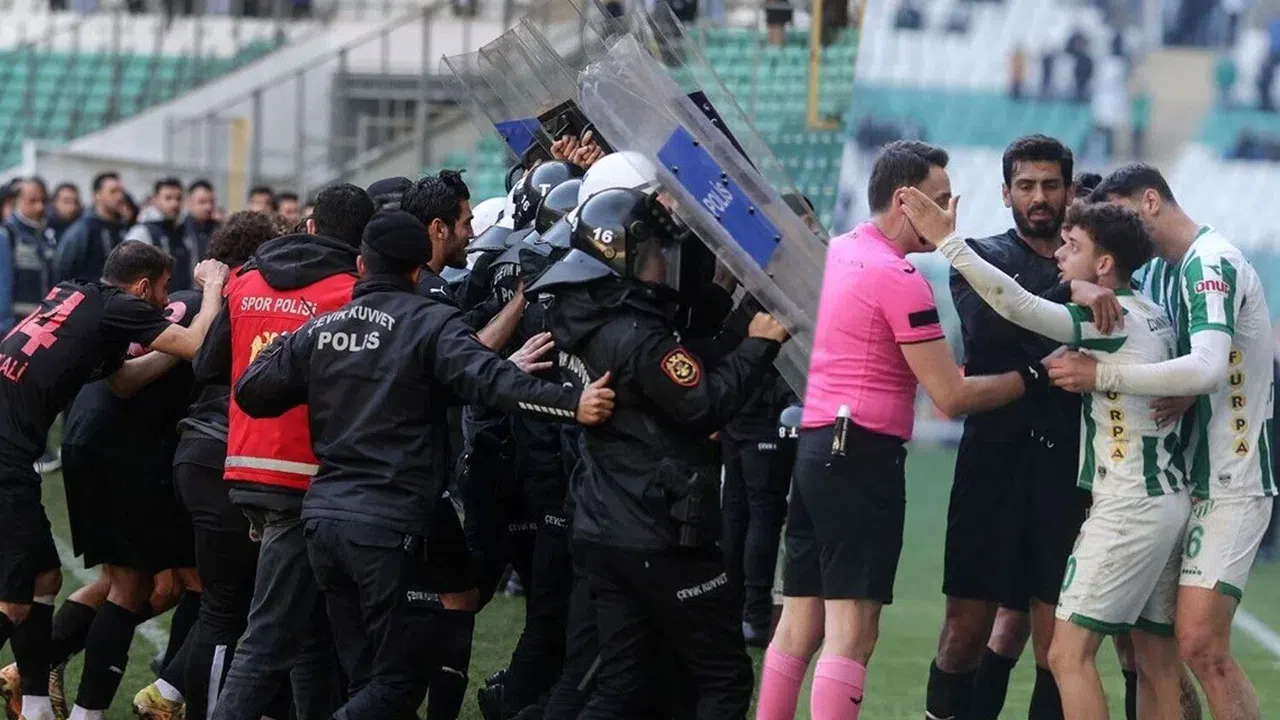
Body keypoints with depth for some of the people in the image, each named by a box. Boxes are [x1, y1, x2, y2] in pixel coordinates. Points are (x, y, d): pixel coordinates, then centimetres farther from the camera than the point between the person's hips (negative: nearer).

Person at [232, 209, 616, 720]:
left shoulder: (319, 330, 11)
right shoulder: (430, 323, -6)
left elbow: (251, 391, 18)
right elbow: (489, 380, -21)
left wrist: (278, 348, 37)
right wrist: (572, 404, -29)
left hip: (323, 518, 6)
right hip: (388, 525, -6)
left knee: (365, 676, 16)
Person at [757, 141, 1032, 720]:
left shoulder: (839, 251, 11)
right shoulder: (899, 277, -13)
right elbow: (952, 397, -13)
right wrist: (1031, 375, -4)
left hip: (816, 446, 9)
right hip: (864, 455, -9)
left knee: (799, 623, 11)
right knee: (851, 633, -11)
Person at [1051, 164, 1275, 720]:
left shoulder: (1213, 263, -14)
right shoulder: (1156, 273, 15)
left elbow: (1209, 368, -28)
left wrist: (1101, 376, -25)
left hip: (1230, 481, -9)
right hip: (1182, 477, 9)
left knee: (1201, 644, -17)